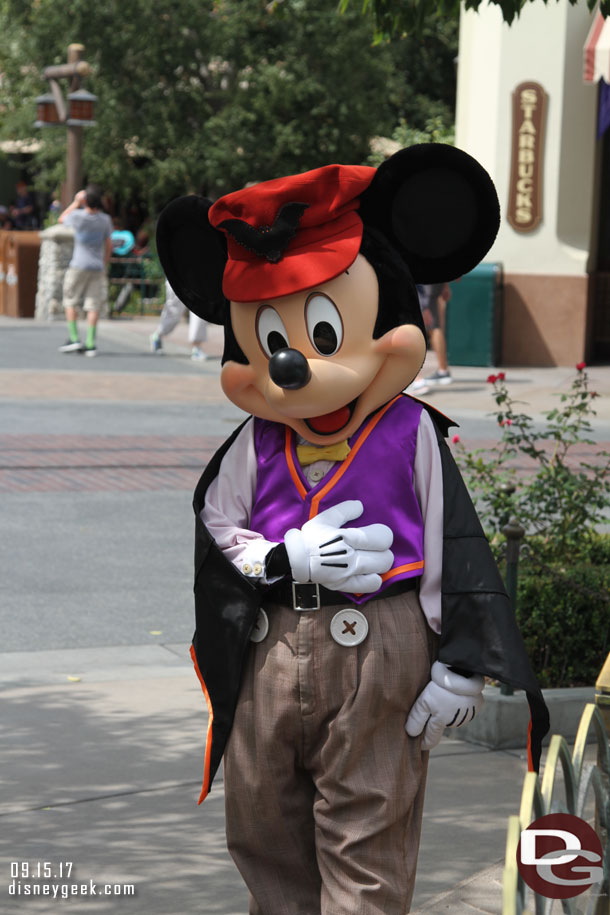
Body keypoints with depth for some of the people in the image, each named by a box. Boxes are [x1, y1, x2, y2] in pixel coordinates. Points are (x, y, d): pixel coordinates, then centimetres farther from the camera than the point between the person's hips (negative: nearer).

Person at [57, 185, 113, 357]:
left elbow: (62, 219, 12)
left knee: (70, 302, 9)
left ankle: (74, 339, 1)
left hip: (78, 266, -3)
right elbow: (109, 245, 7)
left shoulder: (78, 216, -10)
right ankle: (90, 344, -1)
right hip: (97, 268, 3)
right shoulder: (105, 219, 0)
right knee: (93, 306, 2)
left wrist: (76, 202, 16)